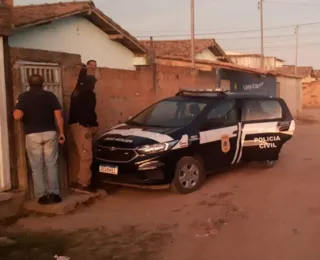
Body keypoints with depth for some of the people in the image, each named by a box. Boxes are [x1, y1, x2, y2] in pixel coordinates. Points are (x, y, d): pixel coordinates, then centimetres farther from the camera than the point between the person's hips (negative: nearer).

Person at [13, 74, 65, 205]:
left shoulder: (24, 97, -2)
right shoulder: (50, 95, 3)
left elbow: (17, 116, -15)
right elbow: (58, 115, -3)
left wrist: (15, 109, 7)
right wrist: (61, 132, 4)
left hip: (32, 135, -1)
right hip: (50, 133, 1)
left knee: (36, 167, 6)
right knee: (52, 165, 8)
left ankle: (42, 195, 5)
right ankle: (54, 193, 5)